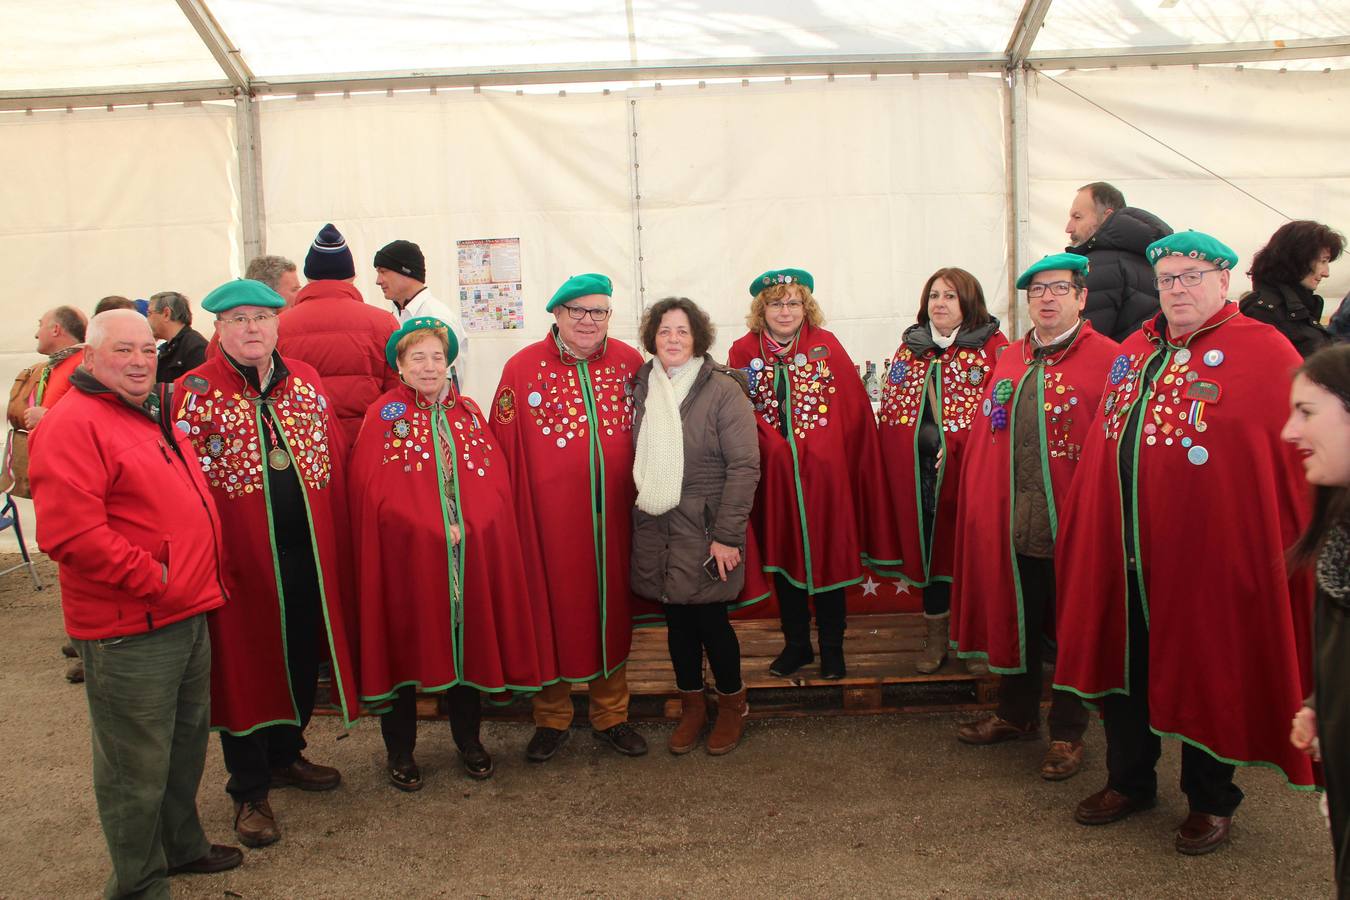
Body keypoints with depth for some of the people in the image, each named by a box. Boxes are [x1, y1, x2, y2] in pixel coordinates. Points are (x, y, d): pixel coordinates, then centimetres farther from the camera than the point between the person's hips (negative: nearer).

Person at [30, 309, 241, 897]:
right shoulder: (73, 426, -15)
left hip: (187, 617, 10)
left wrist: (200, 579, 16)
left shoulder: (152, 420, 16)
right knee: (137, 766, 3)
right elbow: (70, 534, -26)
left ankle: (182, 845, 41)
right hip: (128, 633, -9)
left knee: (186, 744, 23)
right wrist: (151, 580, -20)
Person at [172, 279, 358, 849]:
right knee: (244, 662, 6)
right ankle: (249, 791, 20)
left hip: (307, 552, 4)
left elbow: (334, 461, 9)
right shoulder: (195, 391, -4)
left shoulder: (306, 381, 8)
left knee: (302, 657, 15)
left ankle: (286, 755, 38)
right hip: (239, 554, -4)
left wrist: (337, 542, 5)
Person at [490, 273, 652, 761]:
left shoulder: (630, 362, 3)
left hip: (614, 516, 2)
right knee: (555, 610, 9)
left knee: (612, 610, 13)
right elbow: (504, 447, -5)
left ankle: (611, 714, 30)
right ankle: (552, 718, 28)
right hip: (550, 517, -2)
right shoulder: (523, 368, -4)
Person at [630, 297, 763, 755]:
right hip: (656, 529, 4)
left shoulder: (723, 390, -9)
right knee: (677, 619, 11)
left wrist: (726, 535, -15)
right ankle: (691, 707, 28)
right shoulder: (642, 389, 6)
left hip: (705, 528, -4)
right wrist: (638, 516, 7)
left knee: (710, 618, 2)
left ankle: (732, 707, 24)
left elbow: (744, 466, -12)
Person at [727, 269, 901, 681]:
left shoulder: (827, 346, -3)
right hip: (773, 477, 2)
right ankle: (796, 643, 28)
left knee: (828, 556, 6)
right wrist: (770, 445, -13)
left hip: (823, 474, -1)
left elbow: (855, 411, -4)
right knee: (782, 555, 11)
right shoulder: (744, 351, 1)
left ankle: (832, 646, 23)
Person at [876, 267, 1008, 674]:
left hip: (970, 467, -4)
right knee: (928, 544, 9)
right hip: (918, 469, 4)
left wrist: (960, 444, -19)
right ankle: (936, 636, 22)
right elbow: (889, 408, 15)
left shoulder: (992, 345, 0)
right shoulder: (909, 347, 14)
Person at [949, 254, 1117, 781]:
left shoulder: (1108, 361, -8)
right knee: (1015, 620, 18)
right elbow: (984, 442, 12)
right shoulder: (1008, 363, 11)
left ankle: (1067, 734, 27)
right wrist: (984, 508, 6)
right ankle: (1016, 716, 37)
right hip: (1013, 524, 5)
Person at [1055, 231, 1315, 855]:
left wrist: (1287, 558, -13)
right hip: (1121, 551, 6)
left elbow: (1294, 461, -11)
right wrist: (1089, 530, 13)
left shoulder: (1265, 353, -8)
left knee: (1206, 670, 8)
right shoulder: (1134, 351, 12)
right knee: (1123, 661, 15)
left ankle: (1211, 800, 29)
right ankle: (1130, 781, 35)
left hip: (1208, 552, -6)